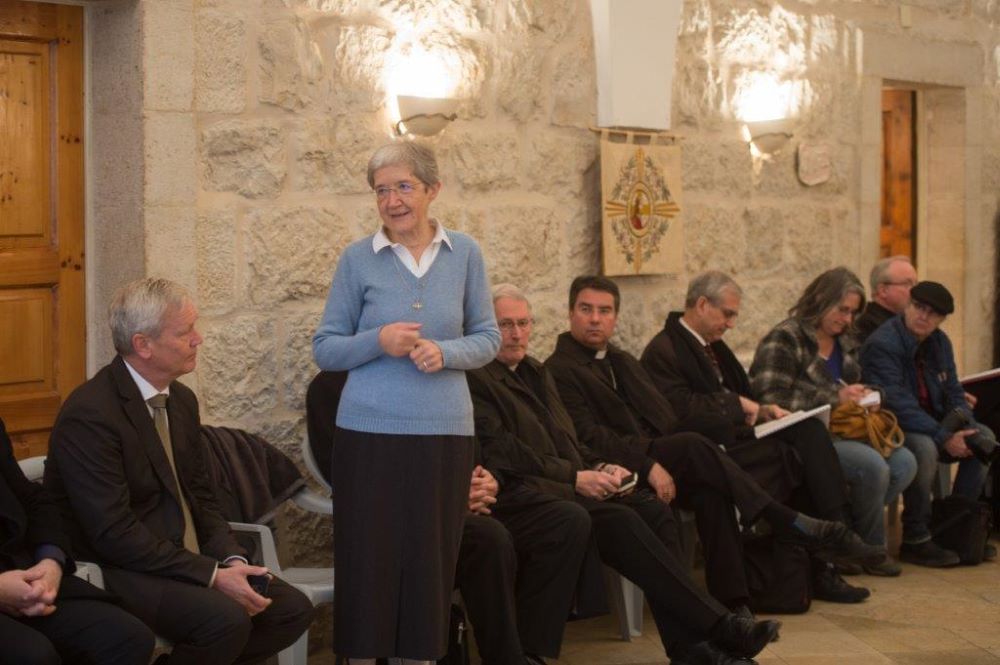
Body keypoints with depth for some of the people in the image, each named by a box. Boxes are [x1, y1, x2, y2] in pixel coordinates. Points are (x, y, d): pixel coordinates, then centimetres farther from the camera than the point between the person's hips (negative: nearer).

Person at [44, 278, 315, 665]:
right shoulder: (90, 414, -19)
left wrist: (232, 560, -5)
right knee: (226, 618, -30)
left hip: (186, 560, 8)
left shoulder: (181, 399, 8)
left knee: (293, 610, -6)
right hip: (121, 571, -8)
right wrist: (212, 574, -23)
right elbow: (114, 532, -23)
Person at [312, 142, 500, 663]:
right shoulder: (358, 259, 0)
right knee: (369, 560, 0)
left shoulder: (464, 254, 5)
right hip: (370, 430, -1)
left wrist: (444, 352, -12)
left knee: (431, 561, 4)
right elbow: (325, 349, 3)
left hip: (444, 430, 1)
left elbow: (487, 339, 8)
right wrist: (378, 342, -15)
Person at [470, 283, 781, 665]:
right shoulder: (475, 380, -3)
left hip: (560, 485, 8)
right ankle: (716, 626, -27)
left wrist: (599, 468, 3)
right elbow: (502, 454, -14)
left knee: (652, 509, -18)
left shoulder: (535, 372, 25)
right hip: (520, 495, -8)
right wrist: (577, 477, -15)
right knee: (619, 520, -29)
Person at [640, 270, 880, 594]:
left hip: (735, 433, 9)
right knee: (792, 456, -25)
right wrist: (738, 404, -13)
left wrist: (760, 409, 4)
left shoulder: (713, 344, 21)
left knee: (809, 429, -16)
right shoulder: (662, 351, -9)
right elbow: (682, 409, -20)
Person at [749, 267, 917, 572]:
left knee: (904, 463, -13)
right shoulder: (784, 339, -8)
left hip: (840, 432, 9)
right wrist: (836, 396, -17)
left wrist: (861, 395, 6)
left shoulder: (845, 343, 19)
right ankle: (870, 547, -3)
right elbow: (773, 398, -18)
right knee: (873, 466, -28)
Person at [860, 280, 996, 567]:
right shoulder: (882, 345, -19)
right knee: (924, 447, -36)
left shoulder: (939, 342, 8)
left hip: (931, 424, 9)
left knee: (983, 436, -4)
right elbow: (899, 405, -27)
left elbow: (953, 392, 12)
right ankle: (915, 540, -23)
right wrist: (944, 437, -30)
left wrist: (966, 428, -9)